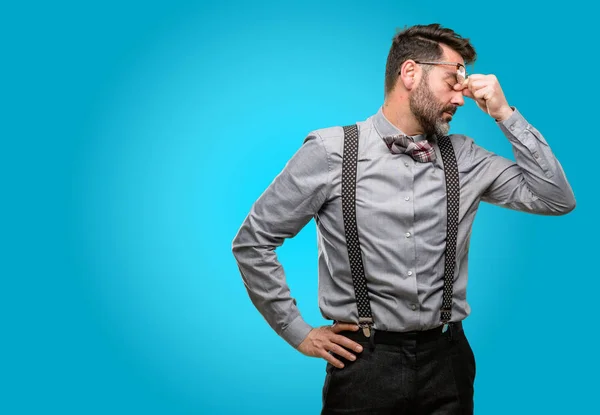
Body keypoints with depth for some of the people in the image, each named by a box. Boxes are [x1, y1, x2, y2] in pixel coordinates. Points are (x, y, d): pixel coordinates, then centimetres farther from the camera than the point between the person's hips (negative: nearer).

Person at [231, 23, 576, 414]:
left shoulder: (464, 158, 3)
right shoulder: (331, 151, -9)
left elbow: (558, 199, 2)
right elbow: (253, 242, -4)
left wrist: (505, 114, -4)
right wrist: (297, 332, -3)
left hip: (447, 358, 4)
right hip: (364, 360, -3)